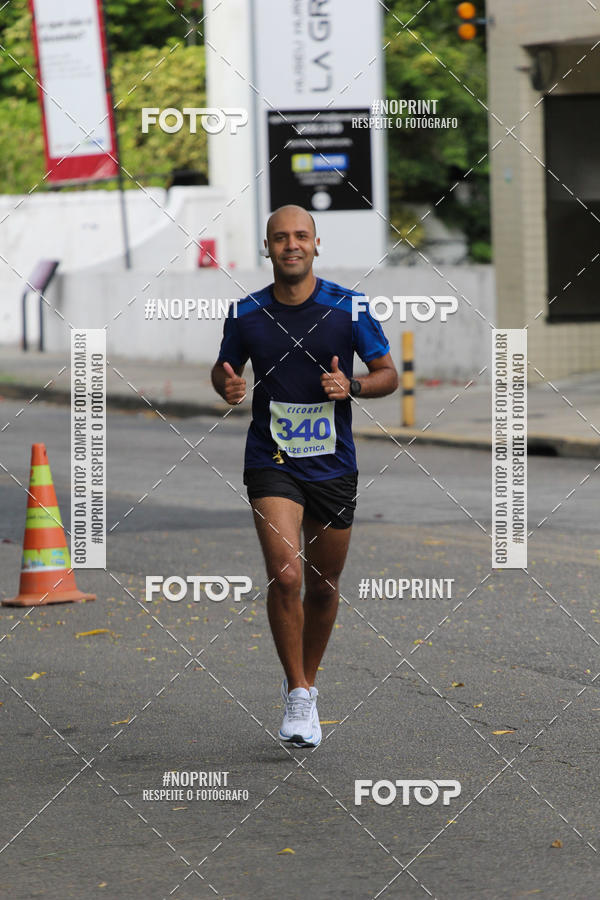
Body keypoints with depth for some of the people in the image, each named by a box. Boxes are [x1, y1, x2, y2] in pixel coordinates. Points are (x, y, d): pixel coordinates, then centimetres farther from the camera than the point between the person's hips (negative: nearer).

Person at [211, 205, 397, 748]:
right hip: (271, 461, -1)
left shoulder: (347, 307, -3)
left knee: (322, 586, 12)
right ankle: (297, 698, -9)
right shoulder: (246, 314, -1)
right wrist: (227, 386, -8)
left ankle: (307, 682, 34)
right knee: (285, 576, -18)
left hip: (333, 464, 1)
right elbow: (223, 368, 15)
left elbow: (388, 373, 3)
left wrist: (350, 386, -17)